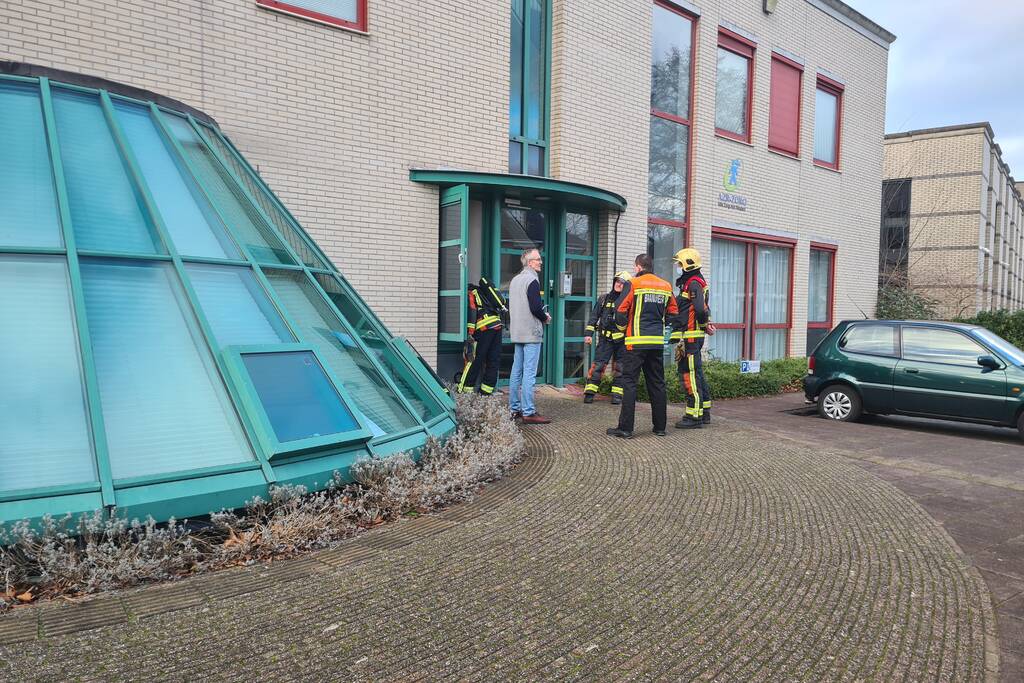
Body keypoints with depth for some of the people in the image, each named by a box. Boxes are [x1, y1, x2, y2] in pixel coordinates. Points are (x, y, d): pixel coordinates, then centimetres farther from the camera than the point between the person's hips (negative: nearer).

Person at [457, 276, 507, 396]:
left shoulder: (470, 293, 5)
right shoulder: (481, 290, 27)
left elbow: (471, 312, -9)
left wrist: (470, 334, -12)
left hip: (485, 327, -7)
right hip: (498, 324, 7)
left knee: (474, 359, -2)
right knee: (494, 360, 10)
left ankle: (465, 389, 2)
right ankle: (486, 390, 14)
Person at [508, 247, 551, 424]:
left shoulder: (514, 280, 15)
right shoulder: (532, 280, -13)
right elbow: (535, 308, -21)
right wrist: (546, 318, -2)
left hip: (517, 333, 9)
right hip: (531, 333, -9)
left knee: (516, 371, 11)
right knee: (529, 373, -8)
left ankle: (514, 409, 16)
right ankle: (528, 412, -7)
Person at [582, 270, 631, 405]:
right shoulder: (604, 299, 8)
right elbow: (594, 316, 10)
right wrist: (589, 334, 2)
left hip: (622, 339, 0)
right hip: (605, 338, 0)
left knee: (619, 368, 6)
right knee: (597, 365, -5)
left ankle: (617, 394, 15)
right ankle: (590, 392, 0)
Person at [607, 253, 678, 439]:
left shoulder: (634, 284, -6)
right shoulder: (666, 286, 11)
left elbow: (620, 310, -10)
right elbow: (673, 313, 17)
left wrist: (623, 327, 7)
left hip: (637, 342, -5)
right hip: (658, 342, 5)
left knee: (629, 383, -2)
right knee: (657, 384, 12)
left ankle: (625, 428, -3)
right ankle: (660, 426, 18)